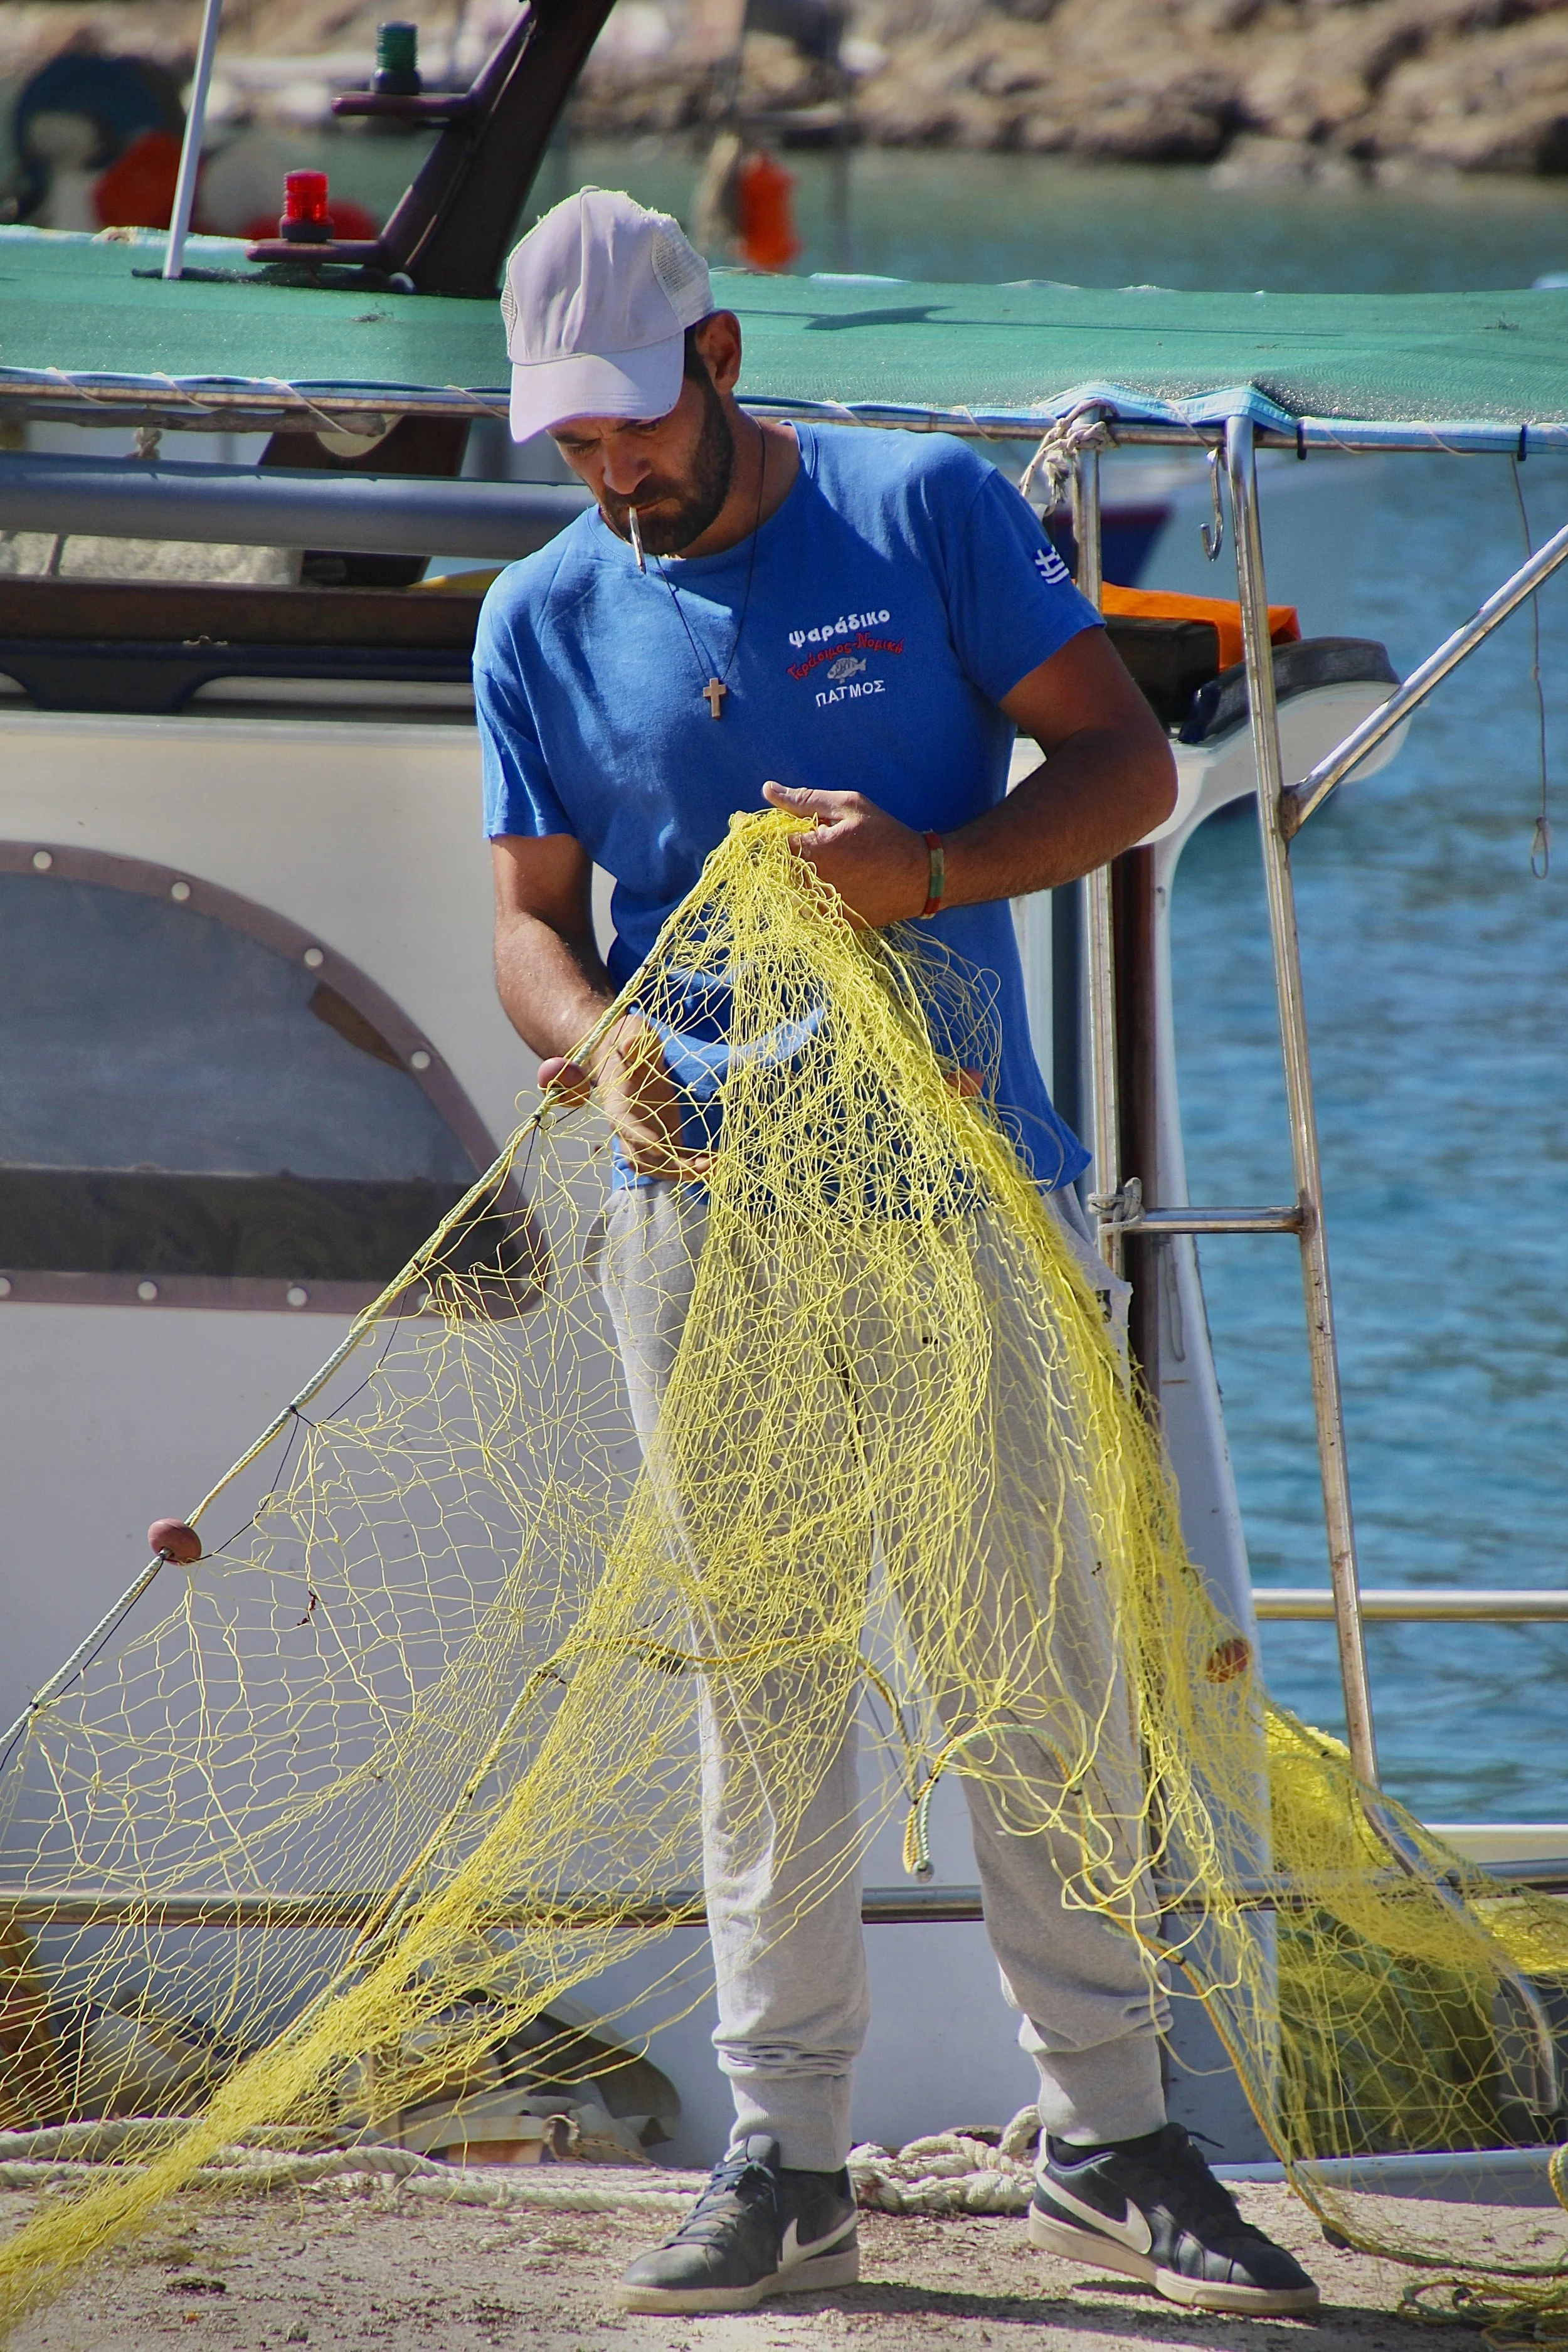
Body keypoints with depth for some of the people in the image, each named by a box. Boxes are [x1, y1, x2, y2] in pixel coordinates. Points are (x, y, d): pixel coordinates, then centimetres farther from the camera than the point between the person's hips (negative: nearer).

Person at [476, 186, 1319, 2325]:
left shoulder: (930, 510, 1)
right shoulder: (546, 620, 8)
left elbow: (1127, 763, 0)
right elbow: (535, 915, 7)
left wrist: (932, 869, -18)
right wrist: (596, 1038, -16)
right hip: (708, 1196, 2)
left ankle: (1108, 2141, 8)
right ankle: (786, 2165, 8)